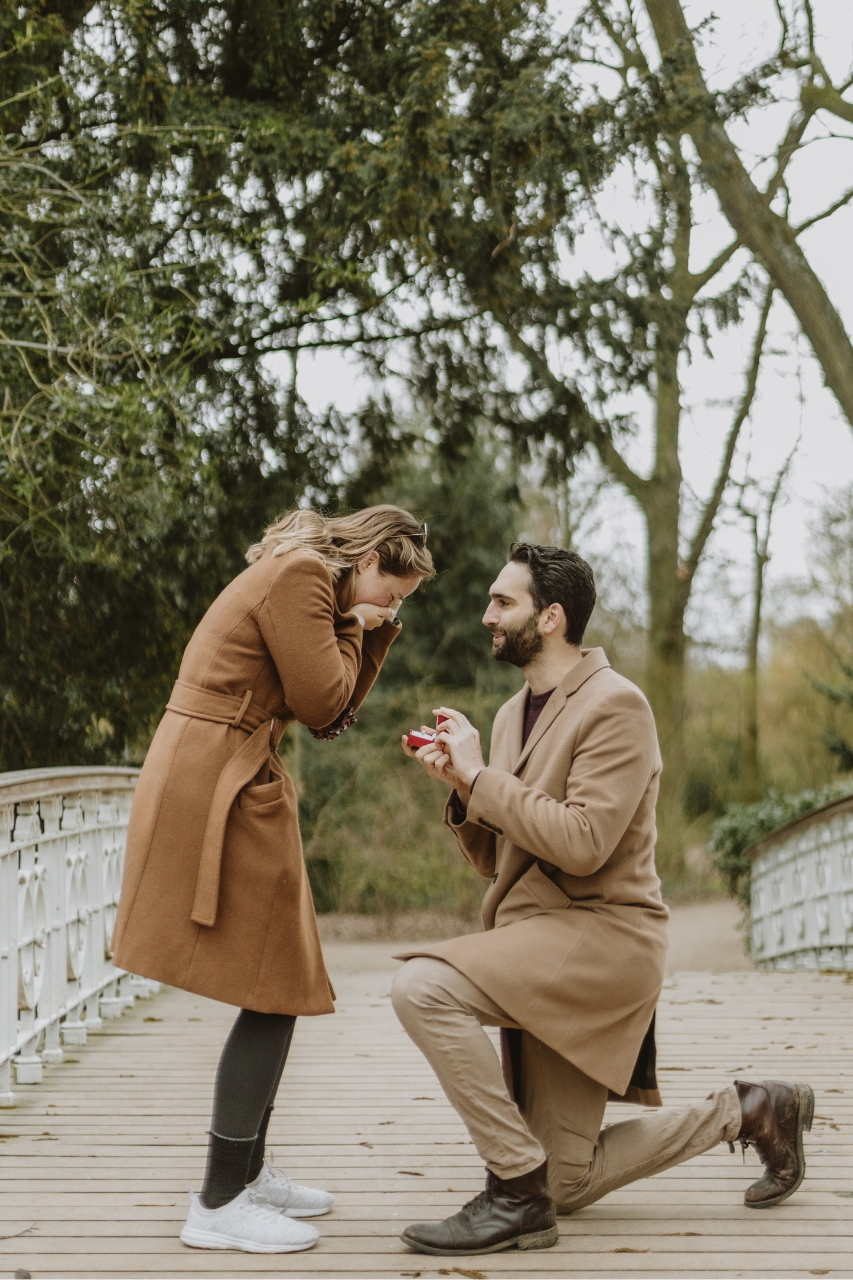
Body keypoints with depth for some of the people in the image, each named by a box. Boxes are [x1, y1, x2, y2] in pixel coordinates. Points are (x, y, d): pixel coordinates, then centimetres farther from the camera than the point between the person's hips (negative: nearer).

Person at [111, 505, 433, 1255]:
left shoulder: (308, 582, 22)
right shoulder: (299, 575, -11)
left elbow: (333, 717, 20)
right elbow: (320, 700, -15)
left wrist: (373, 633, 12)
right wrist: (353, 630, 1)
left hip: (233, 788, 11)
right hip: (217, 792, -11)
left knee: (276, 992, 15)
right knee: (272, 994, -8)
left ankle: (246, 1174, 25)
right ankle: (219, 1206, -4)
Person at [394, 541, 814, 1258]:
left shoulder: (615, 706, -12)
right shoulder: (515, 714, 14)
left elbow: (582, 843, -23)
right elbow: (495, 860, 16)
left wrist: (481, 776, -17)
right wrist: (461, 788, -2)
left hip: (602, 936, -9)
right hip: (539, 951, 9)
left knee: (422, 985, -30)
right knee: (567, 1187, 11)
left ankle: (517, 1189, -19)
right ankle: (745, 1111, 26)